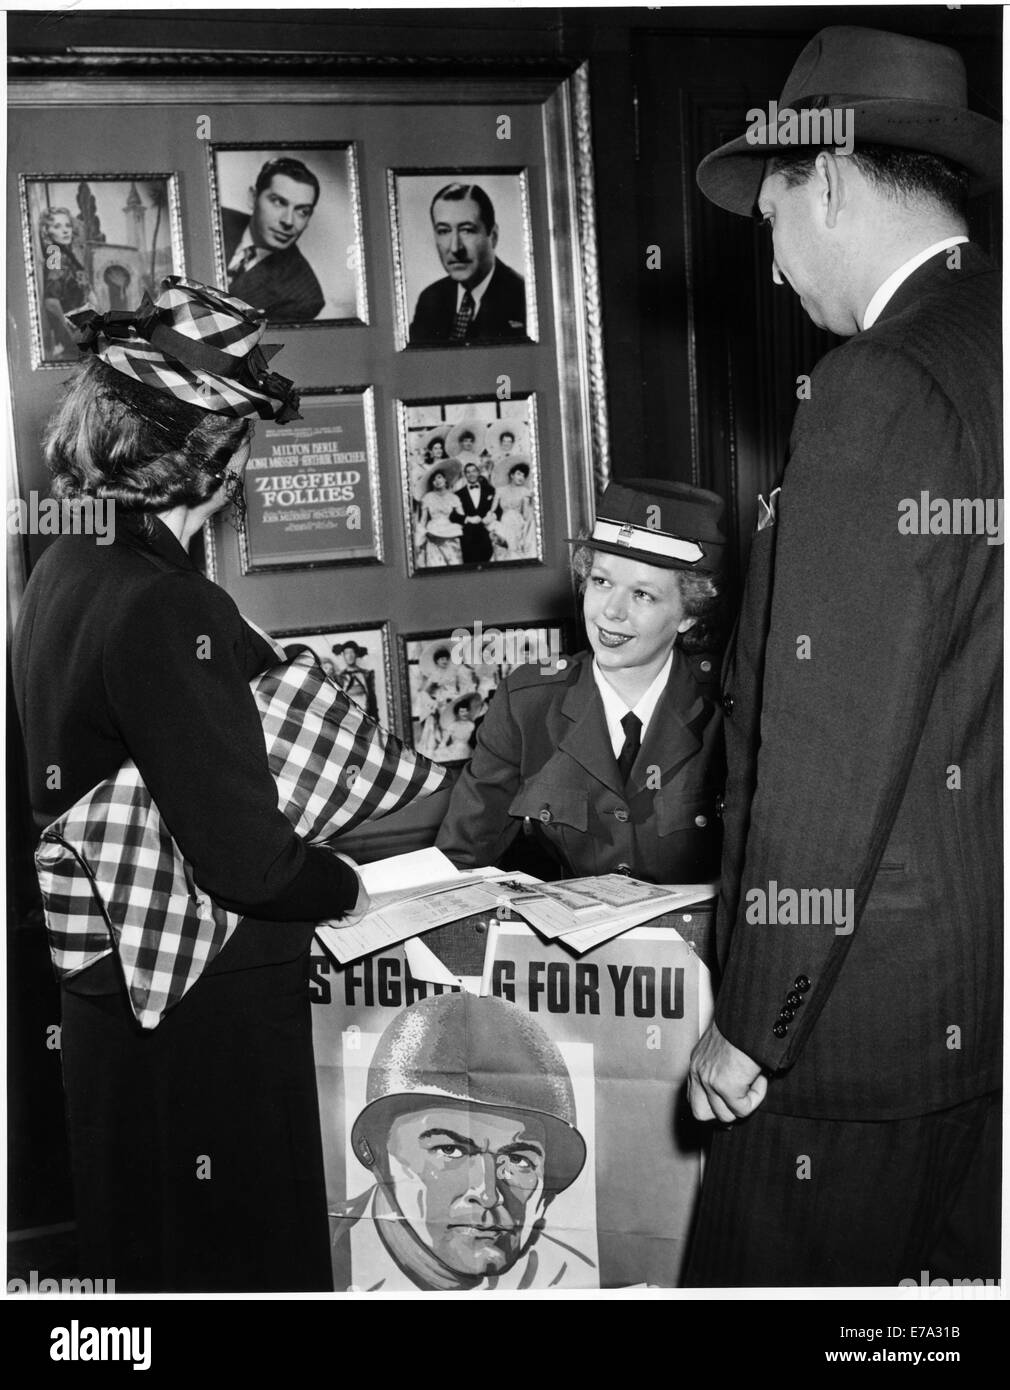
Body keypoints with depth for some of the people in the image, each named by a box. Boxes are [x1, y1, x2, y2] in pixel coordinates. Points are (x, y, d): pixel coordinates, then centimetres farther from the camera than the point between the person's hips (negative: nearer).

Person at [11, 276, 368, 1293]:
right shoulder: (161, 608, -25)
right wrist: (354, 887, -7)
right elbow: (249, 860, -26)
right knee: (242, 1259, 9)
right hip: (208, 1012, -9)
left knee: (147, 1255, 24)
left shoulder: (63, 569, 3)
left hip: (109, 997, 9)